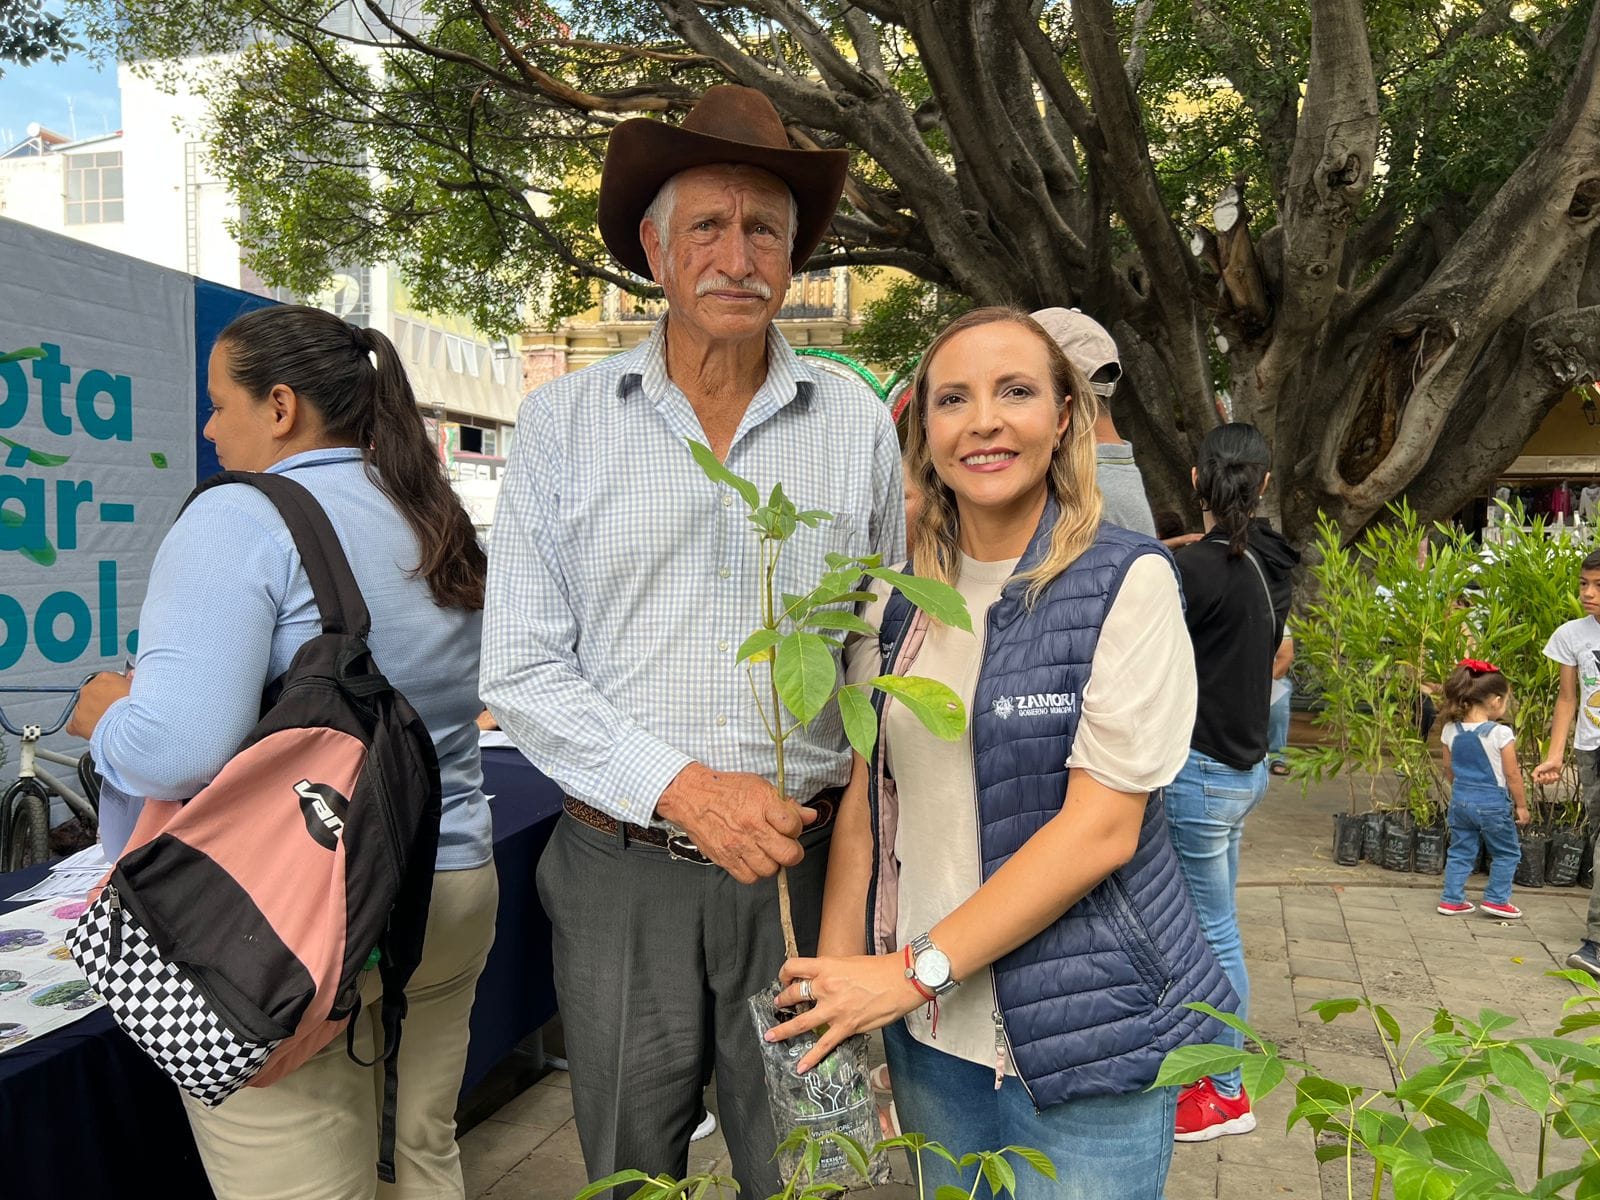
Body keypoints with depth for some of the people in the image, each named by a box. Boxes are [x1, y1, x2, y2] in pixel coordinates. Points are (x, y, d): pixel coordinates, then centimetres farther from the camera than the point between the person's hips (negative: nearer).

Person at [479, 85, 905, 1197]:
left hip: (803, 861, 1)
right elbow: (522, 670, -5)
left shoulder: (857, 424, 2)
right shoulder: (564, 420, -2)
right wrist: (683, 788, -16)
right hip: (622, 869, 0)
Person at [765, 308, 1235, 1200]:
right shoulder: (897, 597, 3)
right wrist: (839, 975, -6)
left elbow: (1102, 826, -17)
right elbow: (866, 796, 5)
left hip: (1086, 1034, -4)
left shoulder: (1128, 581, -12)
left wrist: (917, 970, -17)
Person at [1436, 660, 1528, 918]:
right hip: (1493, 803, -5)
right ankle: (1496, 900, 17)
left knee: (1460, 851, 14)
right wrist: (1521, 805, 2)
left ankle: (1451, 899, 16)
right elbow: (1512, 775, -11)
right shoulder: (1501, 733, -17)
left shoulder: (1451, 730, -3)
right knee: (1507, 853, 15)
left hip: (1460, 800, 5)